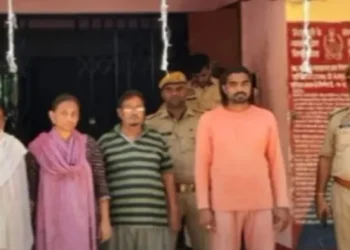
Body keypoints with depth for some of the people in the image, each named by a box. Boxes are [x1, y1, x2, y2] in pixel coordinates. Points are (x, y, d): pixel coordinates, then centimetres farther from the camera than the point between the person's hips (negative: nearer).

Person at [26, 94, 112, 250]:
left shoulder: (89, 145, 4)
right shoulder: (38, 147, 2)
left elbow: (101, 184, 3)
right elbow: (30, 190, 5)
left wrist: (105, 220, -2)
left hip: (82, 222, 0)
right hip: (50, 223, 0)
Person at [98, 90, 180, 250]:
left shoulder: (157, 140, 10)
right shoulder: (105, 142, 3)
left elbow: (168, 176, 14)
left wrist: (174, 210, 11)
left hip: (155, 219, 2)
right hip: (119, 220, -1)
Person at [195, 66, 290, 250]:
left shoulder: (266, 117, 5)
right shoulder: (209, 119, 1)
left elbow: (276, 163, 6)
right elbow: (202, 164, 0)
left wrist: (282, 203, 2)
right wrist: (204, 206, -4)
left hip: (261, 203, 2)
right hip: (224, 204, -1)